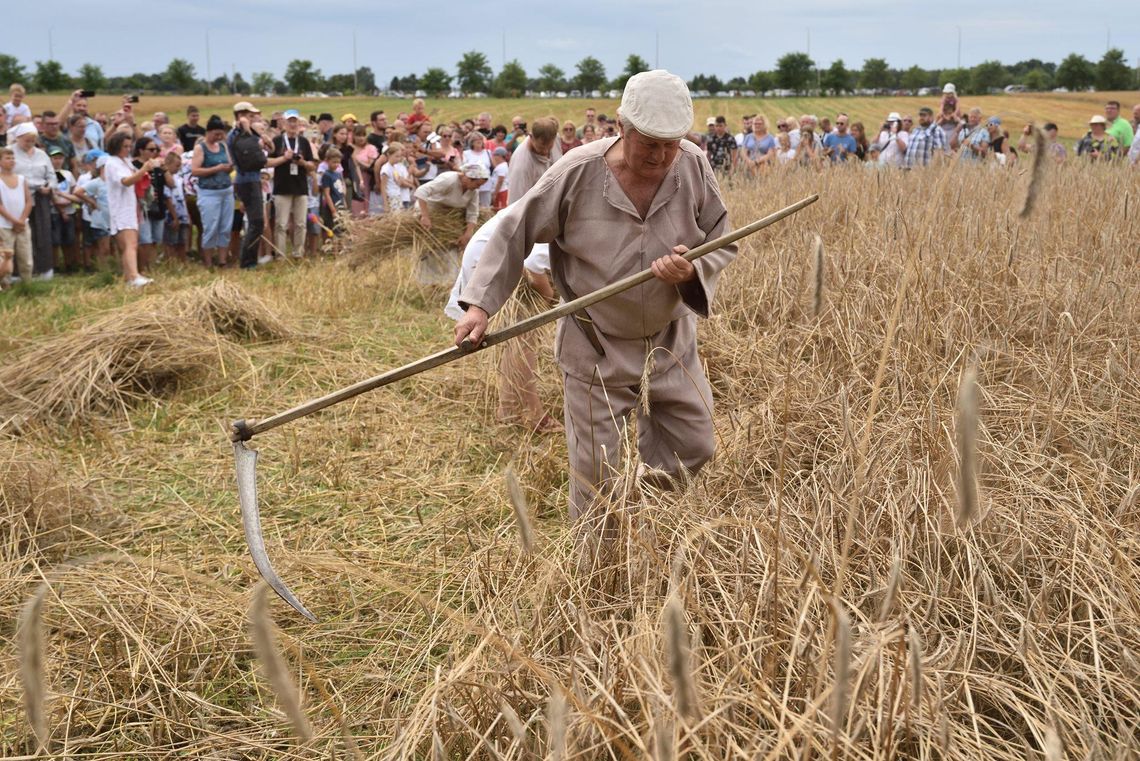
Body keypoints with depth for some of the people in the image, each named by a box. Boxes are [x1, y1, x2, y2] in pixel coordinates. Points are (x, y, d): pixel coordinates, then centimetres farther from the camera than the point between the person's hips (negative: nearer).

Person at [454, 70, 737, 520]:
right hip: (596, 349, -3)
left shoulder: (693, 167, -11)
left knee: (693, 449, 12)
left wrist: (693, 271, -23)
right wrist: (480, 305, -14)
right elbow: (514, 233, -9)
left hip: (671, 341, 3)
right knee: (596, 472, 6)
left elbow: (723, 243, 0)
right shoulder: (578, 173, -19)